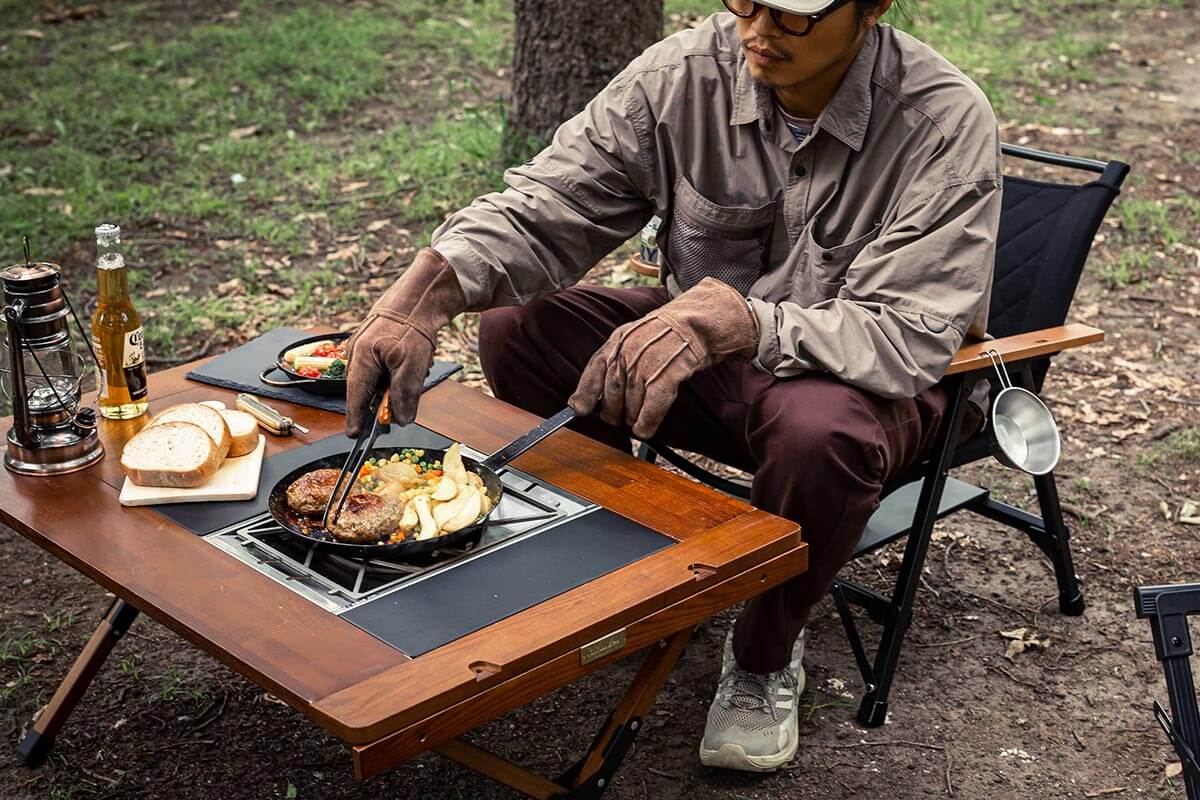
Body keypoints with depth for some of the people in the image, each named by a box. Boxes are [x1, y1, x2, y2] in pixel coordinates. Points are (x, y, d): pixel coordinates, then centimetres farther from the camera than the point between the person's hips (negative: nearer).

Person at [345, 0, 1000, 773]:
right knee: (513, 327, -16)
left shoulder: (946, 122, -23)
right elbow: (545, 207, -12)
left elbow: (908, 337, -30)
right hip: (706, 359, 4)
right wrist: (434, 281, -33)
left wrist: (740, 320, -46)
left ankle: (765, 656, -7)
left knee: (820, 430, -39)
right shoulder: (684, 75, -14)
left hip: (860, 379, -3)